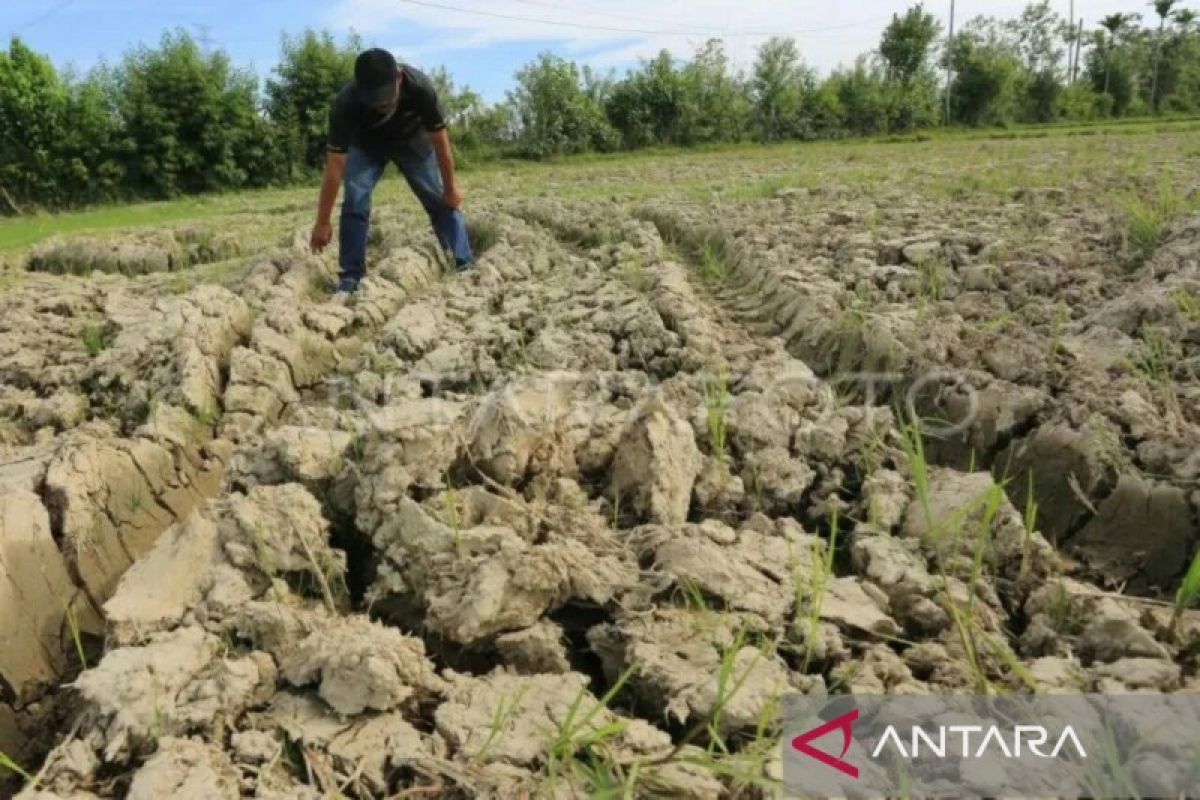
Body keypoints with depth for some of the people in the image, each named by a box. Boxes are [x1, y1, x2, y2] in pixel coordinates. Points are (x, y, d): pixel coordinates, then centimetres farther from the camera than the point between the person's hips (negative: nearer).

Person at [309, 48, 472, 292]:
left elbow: (440, 140, -24)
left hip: (412, 139, 1)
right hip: (365, 144, -1)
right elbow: (335, 166, -34)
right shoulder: (345, 104, -39)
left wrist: (450, 187, -14)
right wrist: (323, 222, -31)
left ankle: (464, 267, 2)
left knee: (441, 200, -6)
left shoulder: (420, 87, -39)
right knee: (354, 202, -17)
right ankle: (350, 277, -8)